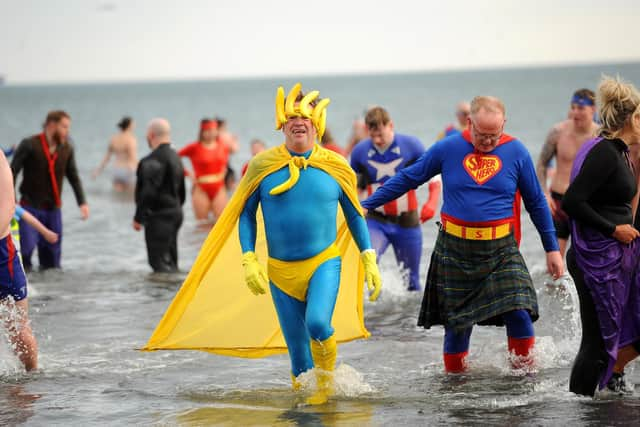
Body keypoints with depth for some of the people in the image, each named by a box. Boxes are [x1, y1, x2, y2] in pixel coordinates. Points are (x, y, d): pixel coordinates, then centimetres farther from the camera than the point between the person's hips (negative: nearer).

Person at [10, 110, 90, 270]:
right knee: (26, 247, -19)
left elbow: (73, 177, 11)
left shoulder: (67, 149, 3)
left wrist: (82, 202, -1)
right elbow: (12, 172, -8)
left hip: (53, 209, 4)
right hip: (30, 207, -4)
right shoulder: (29, 145, -10)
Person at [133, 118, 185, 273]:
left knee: (159, 262, -10)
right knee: (171, 262, 16)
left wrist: (138, 218, -15)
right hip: (175, 212, 10)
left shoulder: (153, 160, -18)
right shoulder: (175, 156, 13)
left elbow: (148, 192, -22)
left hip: (159, 215, -10)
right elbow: (181, 190, 19)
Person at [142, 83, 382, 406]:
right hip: (281, 271, 1)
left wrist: (369, 261, 4)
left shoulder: (335, 167, -1)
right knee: (297, 349, 3)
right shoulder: (262, 166, -2)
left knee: (318, 323, -27)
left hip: (325, 262, -1)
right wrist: (249, 260, -7)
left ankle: (327, 381, 1)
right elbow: (245, 215, 5)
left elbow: (354, 216, 10)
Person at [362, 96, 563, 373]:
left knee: (519, 311, -14)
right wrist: (367, 205, 7)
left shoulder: (516, 153, 0)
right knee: (457, 319, 6)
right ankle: (453, 372, 25)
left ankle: (526, 369, 5)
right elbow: (407, 179, 9)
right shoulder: (448, 148, -1)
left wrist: (552, 249, 11)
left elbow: (536, 203, 9)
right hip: (455, 249, 0)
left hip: (501, 249, 0)